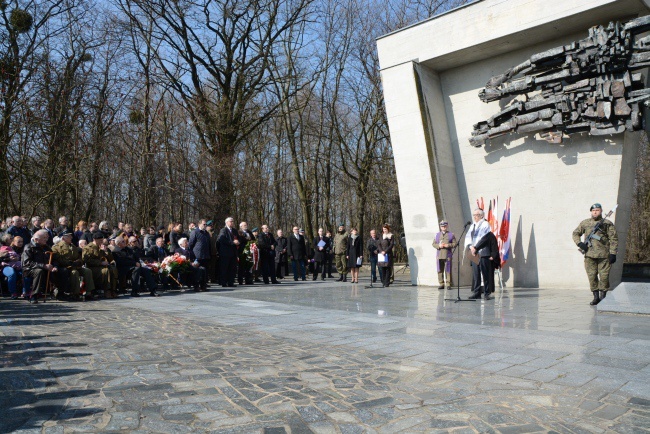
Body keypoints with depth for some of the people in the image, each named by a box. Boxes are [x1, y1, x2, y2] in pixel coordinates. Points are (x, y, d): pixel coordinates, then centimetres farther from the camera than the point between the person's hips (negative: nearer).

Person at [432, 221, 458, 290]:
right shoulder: (437, 235, 15)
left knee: (448, 270, -3)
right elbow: (433, 244, 10)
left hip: (447, 256, -3)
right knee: (440, 270, 2)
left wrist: (448, 245, -14)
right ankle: (441, 284, 8)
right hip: (439, 256, 3)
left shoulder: (451, 234, 8)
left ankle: (449, 284, 1)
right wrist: (438, 246, -9)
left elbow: (455, 243, 1)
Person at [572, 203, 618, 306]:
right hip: (589, 255, 3)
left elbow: (614, 239, 0)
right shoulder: (585, 223, 12)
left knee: (604, 276, -1)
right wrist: (579, 243, 2)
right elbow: (576, 233, 21)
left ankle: (603, 296, 11)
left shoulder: (607, 224, 3)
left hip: (604, 255, -3)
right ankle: (596, 297, 12)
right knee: (592, 276, 3)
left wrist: (613, 253, -8)